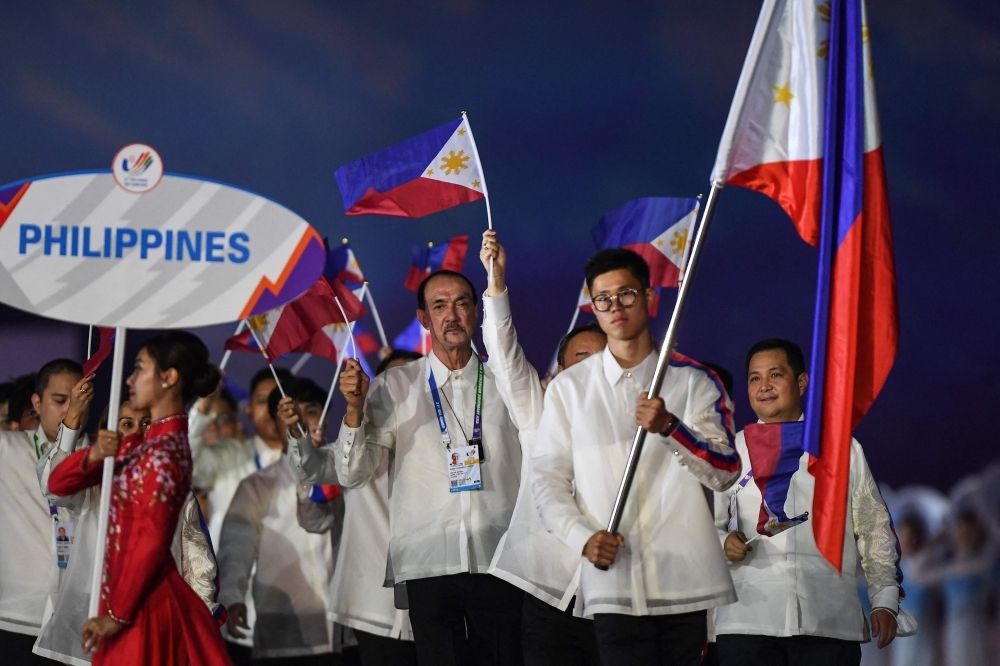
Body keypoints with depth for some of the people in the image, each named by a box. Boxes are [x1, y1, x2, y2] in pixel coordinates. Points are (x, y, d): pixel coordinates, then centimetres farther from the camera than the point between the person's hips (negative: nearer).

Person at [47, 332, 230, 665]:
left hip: (143, 604, -8)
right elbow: (58, 483, 9)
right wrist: (93, 456, -11)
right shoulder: (139, 444, 11)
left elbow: (150, 541, -20)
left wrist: (117, 614, -17)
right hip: (133, 596, 8)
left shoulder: (163, 452, -15)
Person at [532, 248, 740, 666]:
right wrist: (583, 537, -10)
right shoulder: (569, 388, 12)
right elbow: (548, 479, 8)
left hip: (689, 583, 0)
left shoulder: (693, 381, 9)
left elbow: (725, 471, 0)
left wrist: (669, 428, -17)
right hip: (615, 582, 0)